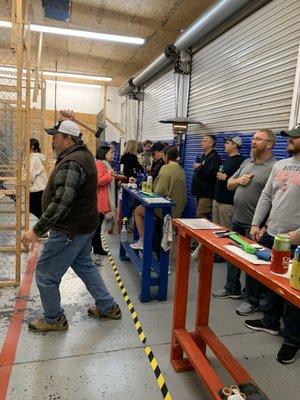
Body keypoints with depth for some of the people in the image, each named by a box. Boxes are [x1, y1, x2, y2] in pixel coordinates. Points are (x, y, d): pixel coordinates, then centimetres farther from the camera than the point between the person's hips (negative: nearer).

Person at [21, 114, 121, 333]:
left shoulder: (71, 163, -24)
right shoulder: (84, 153, 6)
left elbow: (61, 204, -31)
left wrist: (37, 230, -28)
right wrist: (67, 122, 20)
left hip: (70, 230, -10)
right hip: (84, 225, 10)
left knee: (45, 275, 5)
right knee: (85, 265, 24)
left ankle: (54, 319, 25)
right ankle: (109, 307, 34)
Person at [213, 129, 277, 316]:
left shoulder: (274, 167, -15)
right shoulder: (247, 162, 10)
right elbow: (229, 184, 16)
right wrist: (238, 180, -6)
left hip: (254, 224, -8)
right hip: (237, 219, 8)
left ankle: (253, 301, 23)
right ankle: (232, 288, 38)